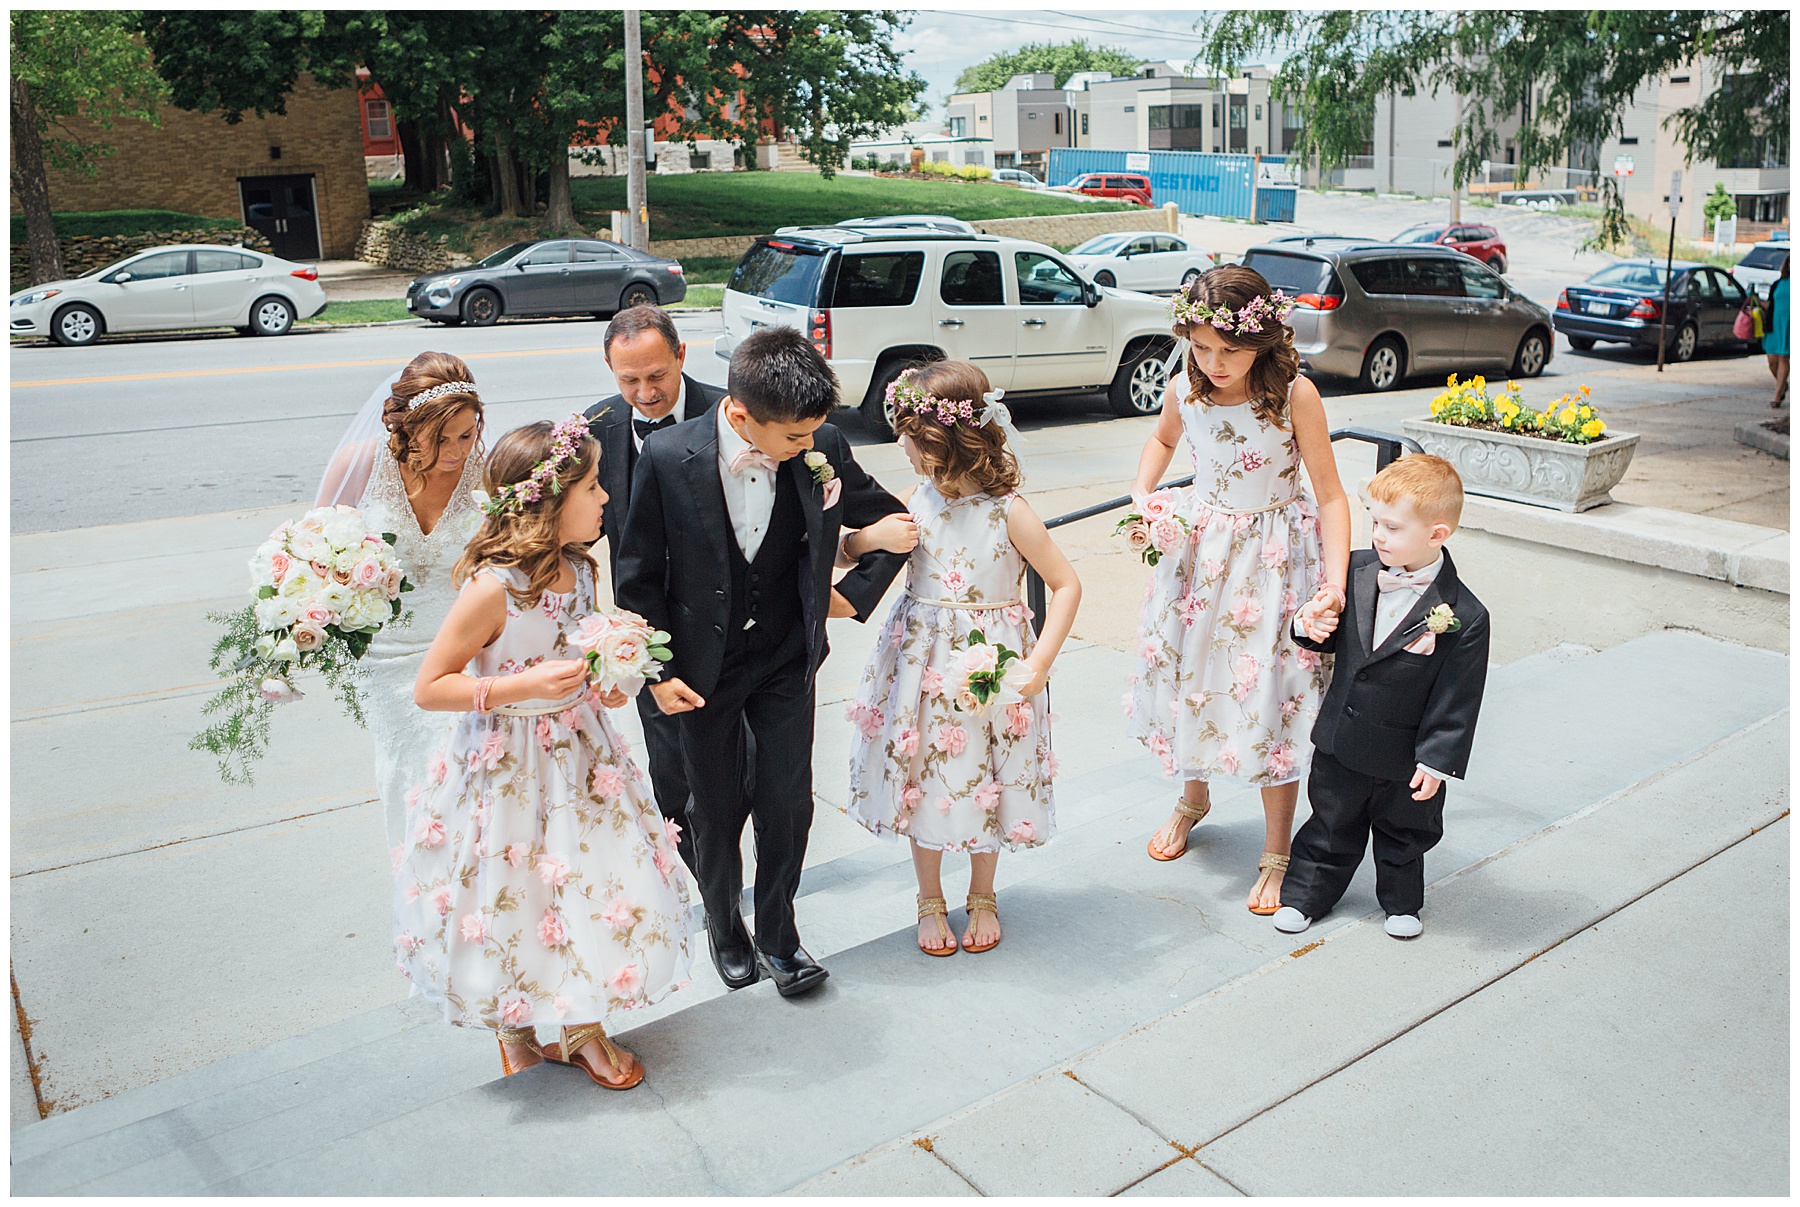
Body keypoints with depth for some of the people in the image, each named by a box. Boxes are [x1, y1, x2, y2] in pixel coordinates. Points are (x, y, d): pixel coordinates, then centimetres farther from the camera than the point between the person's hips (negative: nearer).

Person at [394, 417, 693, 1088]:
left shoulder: (579, 569, -2)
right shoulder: (493, 587, -24)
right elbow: (428, 688, -18)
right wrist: (525, 686, -27)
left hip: (576, 749, 7)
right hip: (508, 766, -6)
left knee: (595, 879, 12)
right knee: (520, 898, 9)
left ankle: (582, 1026, 34)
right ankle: (520, 1029, 37)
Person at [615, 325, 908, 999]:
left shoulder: (822, 448, -15)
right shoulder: (669, 457, -20)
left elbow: (892, 522, 4)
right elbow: (638, 576, -8)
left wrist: (855, 596, 0)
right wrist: (658, 671, -9)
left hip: (787, 663, 1)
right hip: (703, 668, -1)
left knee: (789, 804, 8)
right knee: (716, 811, 14)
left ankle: (777, 932, 32)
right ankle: (723, 925, 41)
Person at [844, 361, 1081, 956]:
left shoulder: (1009, 511, -15)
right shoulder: (915, 503, -4)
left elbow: (1067, 584, -9)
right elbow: (846, 549, 7)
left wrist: (1037, 665, -16)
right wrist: (874, 535, -16)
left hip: (990, 660, -3)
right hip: (922, 662, 3)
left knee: (984, 779, 11)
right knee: (922, 777, 11)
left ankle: (983, 896, 36)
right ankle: (930, 899, 33)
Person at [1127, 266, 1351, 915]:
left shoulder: (1294, 395, -20)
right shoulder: (1184, 389, -8)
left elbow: (1330, 495, -15)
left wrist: (1335, 583, -24)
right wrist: (1140, 499, -1)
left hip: (1273, 557, -4)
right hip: (1197, 546, 4)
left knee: (1268, 693, 0)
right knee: (1188, 671, 15)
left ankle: (1277, 852, 17)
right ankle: (1193, 797, 44)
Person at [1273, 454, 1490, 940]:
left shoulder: (1464, 618, -21)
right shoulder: (1356, 571, -9)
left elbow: (1456, 700, -16)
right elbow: (1336, 637, 6)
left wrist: (1438, 760, -14)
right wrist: (1311, 625, -16)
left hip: (1403, 758, -3)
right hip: (1341, 740, 3)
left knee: (1403, 834, 21)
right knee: (1331, 823, 20)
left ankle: (1401, 902, 44)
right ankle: (1305, 893, 38)